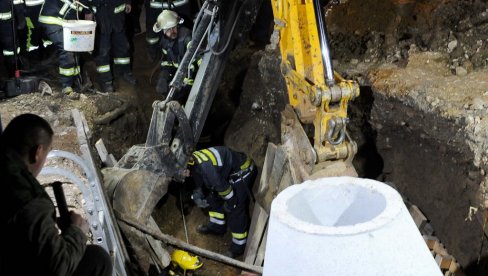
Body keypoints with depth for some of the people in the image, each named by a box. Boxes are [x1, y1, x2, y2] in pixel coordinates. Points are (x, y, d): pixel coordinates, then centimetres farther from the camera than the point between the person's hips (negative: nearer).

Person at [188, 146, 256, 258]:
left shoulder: (204, 167, -36)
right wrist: (198, 193, -3)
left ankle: (239, 246, 6)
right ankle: (217, 227, 40)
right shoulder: (191, 160, -6)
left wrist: (230, 203, -9)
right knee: (213, 198, 19)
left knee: (235, 210, -7)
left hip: (242, 170, -10)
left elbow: (221, 185, -24)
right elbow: (200, 182, 13)